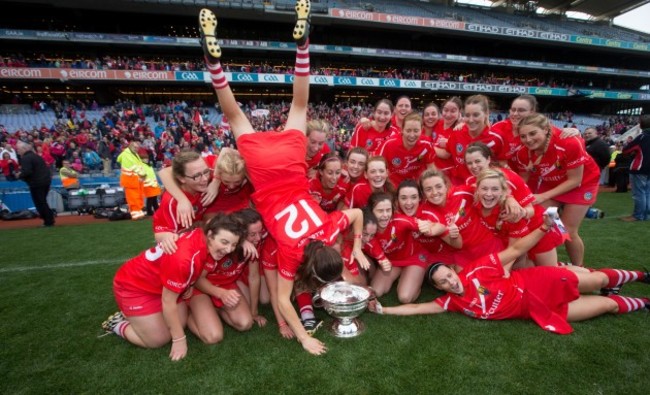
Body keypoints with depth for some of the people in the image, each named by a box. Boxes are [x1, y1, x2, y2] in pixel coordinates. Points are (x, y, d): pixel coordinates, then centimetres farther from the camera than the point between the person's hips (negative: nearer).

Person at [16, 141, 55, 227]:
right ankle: (49, 219, 18)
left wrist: (20, 175, -4)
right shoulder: (36, 156, 17)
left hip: (36, 183, -9)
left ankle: (48, 221, 0)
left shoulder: (25, 158, -13)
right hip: (46, 180, 9)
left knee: (40, 203, -1)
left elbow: (27, 172, -22)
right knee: (43, 202, 18)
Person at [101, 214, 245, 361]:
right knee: (159, 340, -4)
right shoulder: (184, 257, -40)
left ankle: (132, 315, 25)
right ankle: (117, 324, 19)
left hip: (160, 282, 8)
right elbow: (168, 302, -26)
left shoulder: (204, 238, -17)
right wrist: (179, 340, -15)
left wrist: (189, 285, -4)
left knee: (181, 324, 7)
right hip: (134, 286, -7)